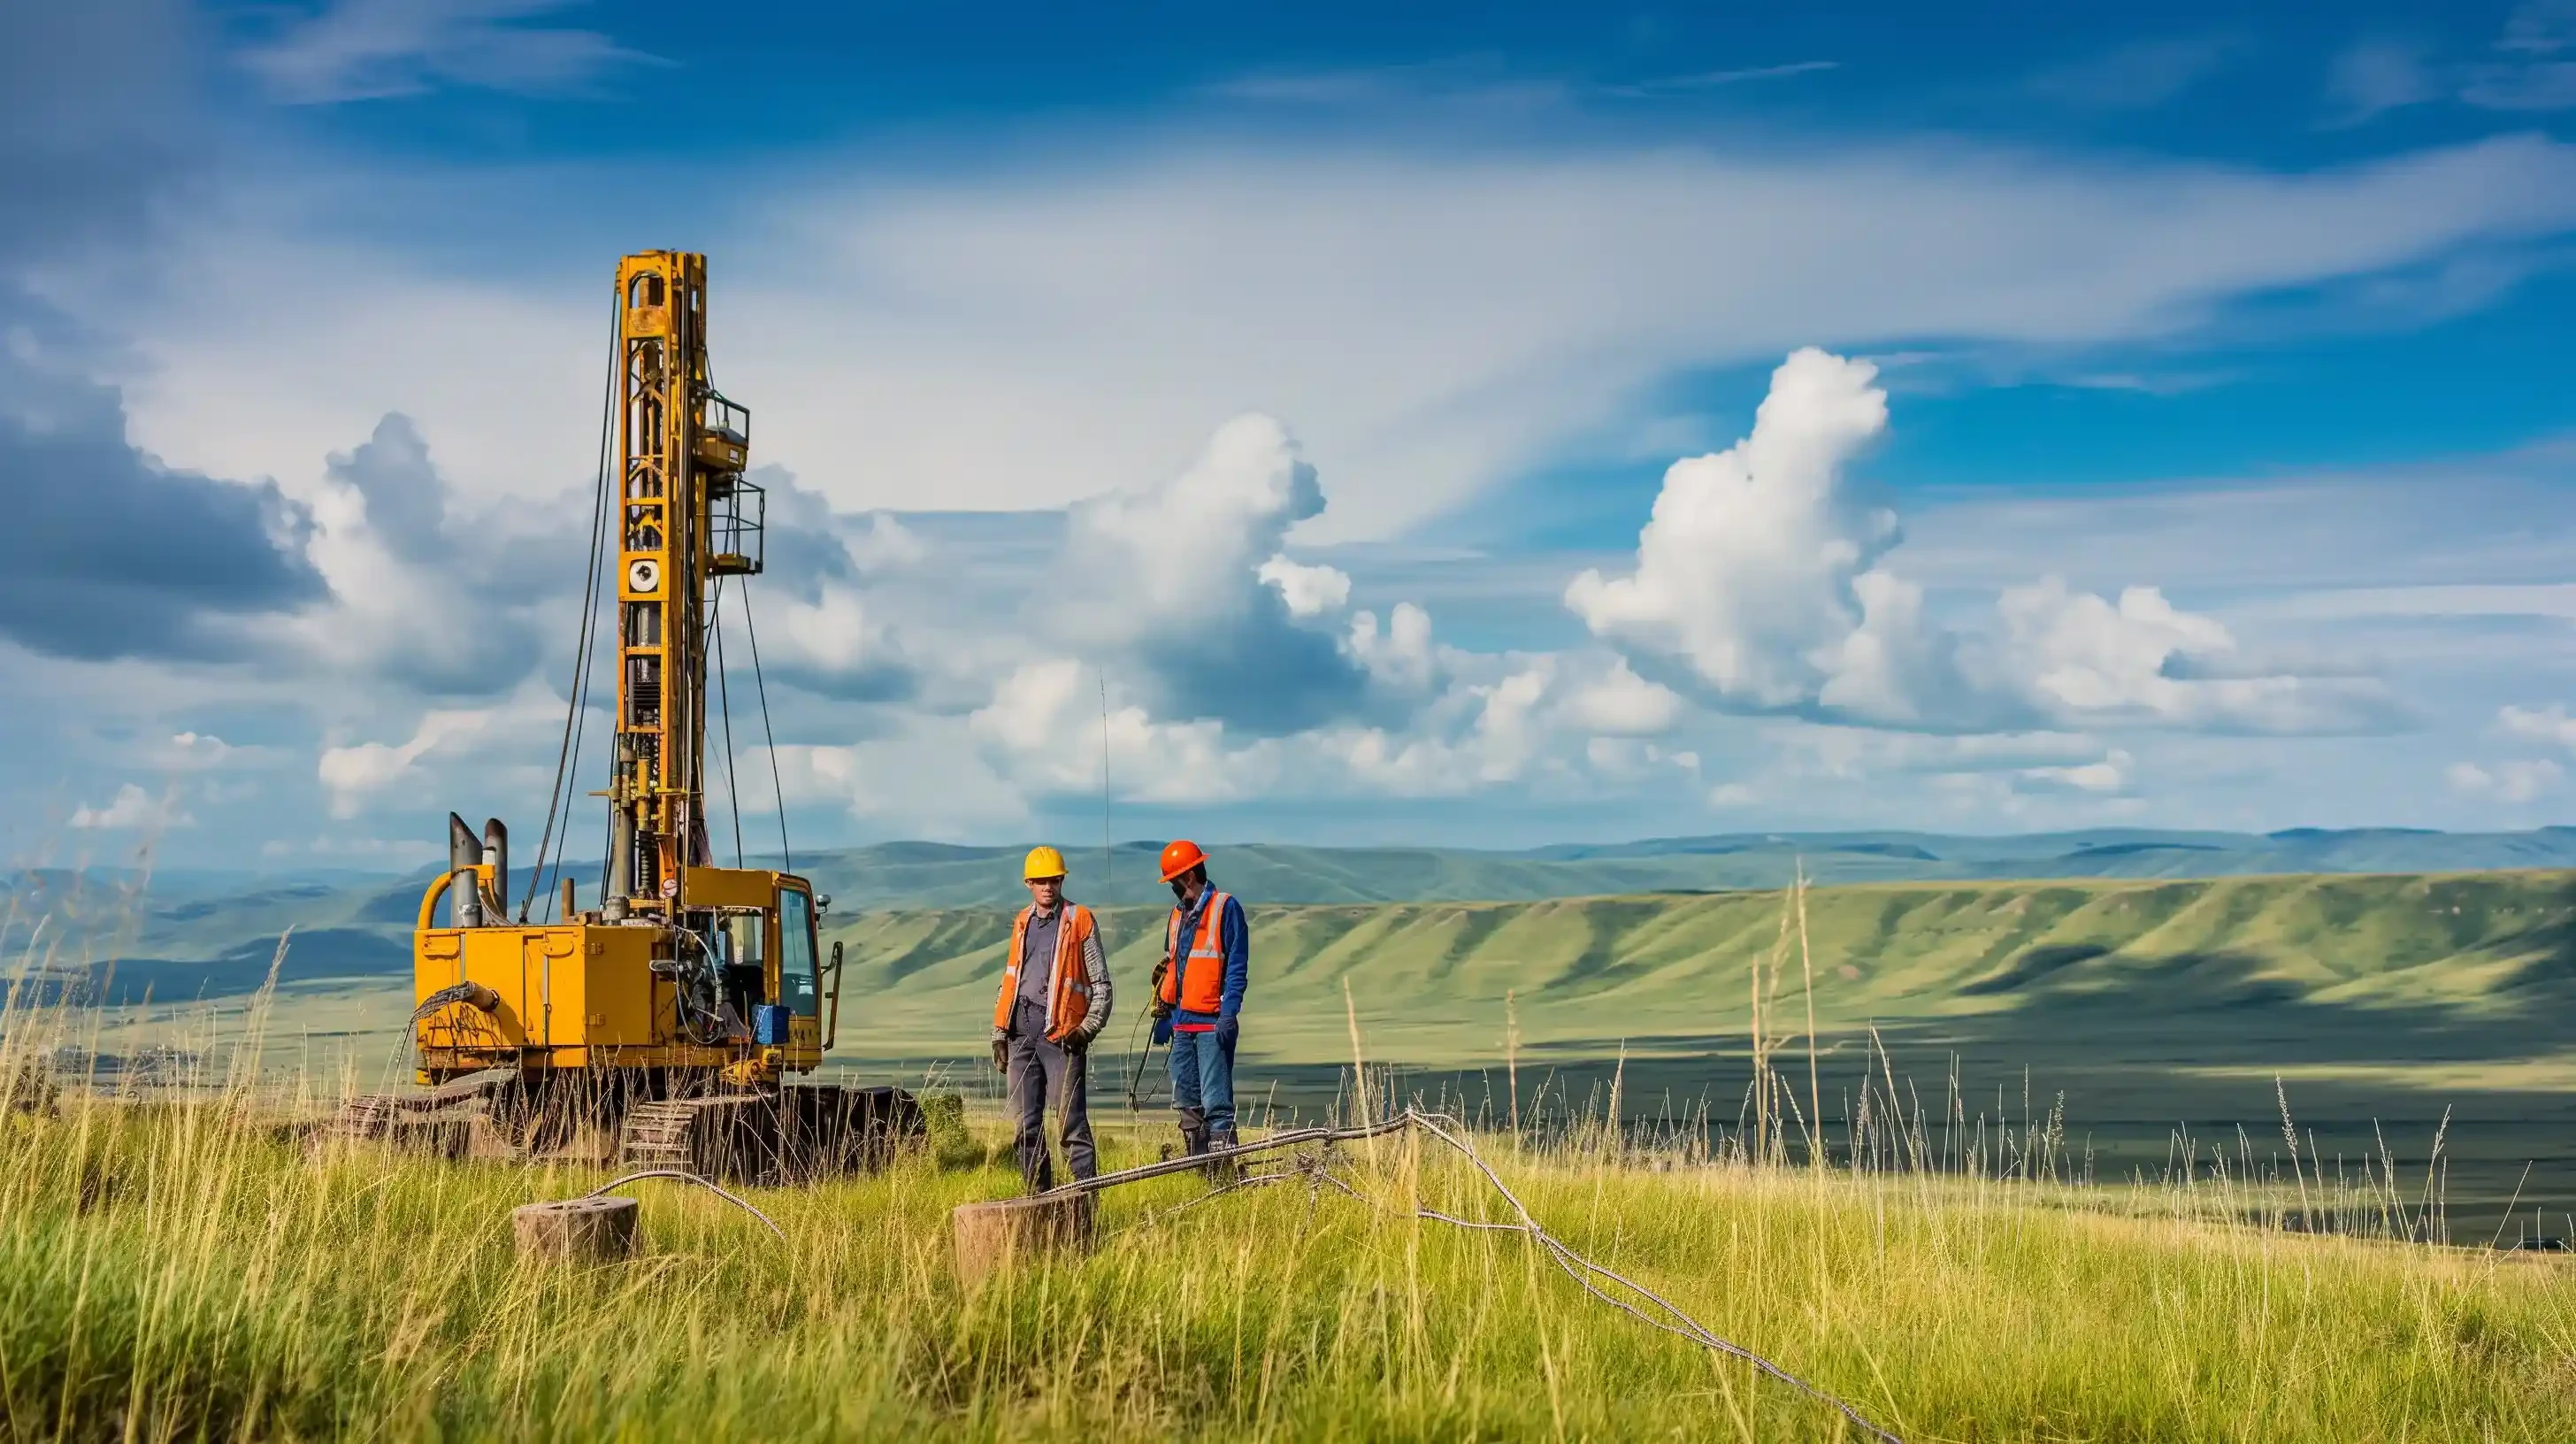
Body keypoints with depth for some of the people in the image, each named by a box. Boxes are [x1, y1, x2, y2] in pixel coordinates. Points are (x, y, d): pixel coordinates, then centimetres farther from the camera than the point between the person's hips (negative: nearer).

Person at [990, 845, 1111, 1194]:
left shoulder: (1080, 920, 1)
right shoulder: (1022, 922, 17)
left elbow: (1101, 984, 2)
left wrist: (1088, 1029, -7)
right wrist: (999, 1033, 16)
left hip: (1060, 1034, -5)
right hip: (1021, 1033, 6)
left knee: (1071, 1123, -8)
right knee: (1024, 1125, 6)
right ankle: (1038, 1197, 13)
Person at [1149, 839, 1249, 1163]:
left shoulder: (1226, 908, -5)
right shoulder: (1178, 914, 18)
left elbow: (1237, 966, -9)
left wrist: (1229, 1014, -17)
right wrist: (1164, 1014, 19)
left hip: (1212, 1024, -8)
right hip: (1182, 1023, 8)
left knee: (1215, 1101, -12)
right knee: (1186, 1102, 9)